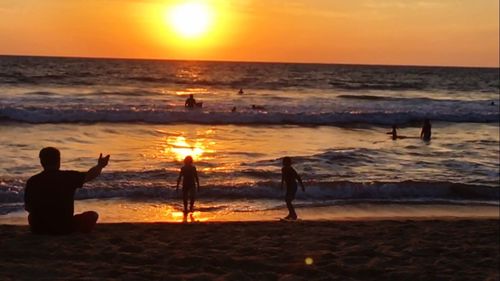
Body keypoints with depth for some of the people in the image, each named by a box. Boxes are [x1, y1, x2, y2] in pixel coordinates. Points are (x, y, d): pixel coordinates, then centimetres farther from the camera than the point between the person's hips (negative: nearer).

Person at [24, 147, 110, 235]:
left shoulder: (32, 181, -4)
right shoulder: (68, 177, -10)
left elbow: (27, 207, 6)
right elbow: (90, 175, -1)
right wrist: (100, 165, 20)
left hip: (39, 229, 2)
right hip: (64, 228, -2)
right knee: (92, 215, 20)